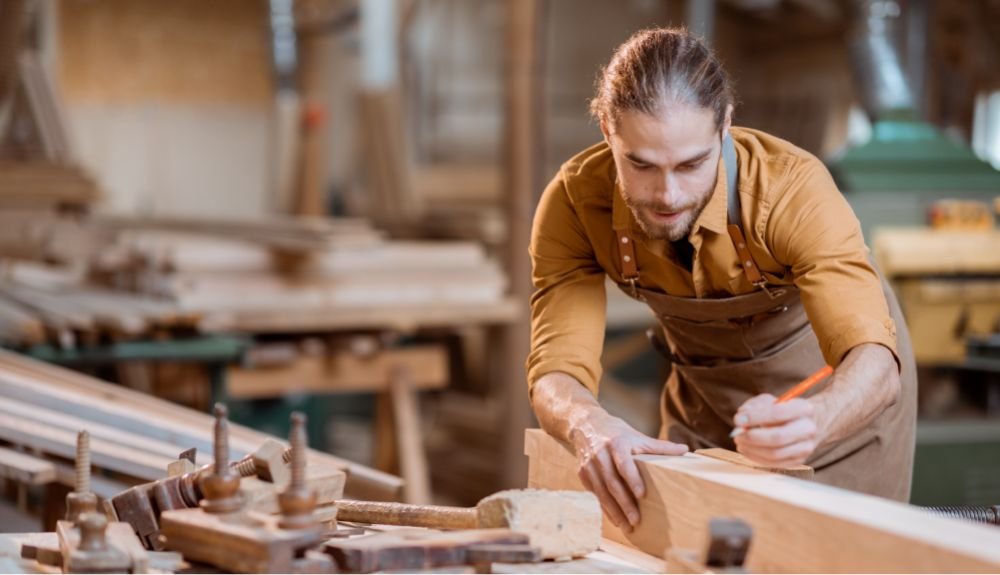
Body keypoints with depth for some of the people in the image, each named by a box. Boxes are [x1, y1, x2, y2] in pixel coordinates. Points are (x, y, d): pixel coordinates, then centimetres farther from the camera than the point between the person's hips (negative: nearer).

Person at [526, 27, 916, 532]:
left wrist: (813, 421, -67)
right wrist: (589, 424, -55)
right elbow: (557, 371, -30)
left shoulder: (792, 188, -36)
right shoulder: (574, 202, -27)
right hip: (705, 391, 3)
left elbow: (873, 361, -44)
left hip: (830, 388, -2)